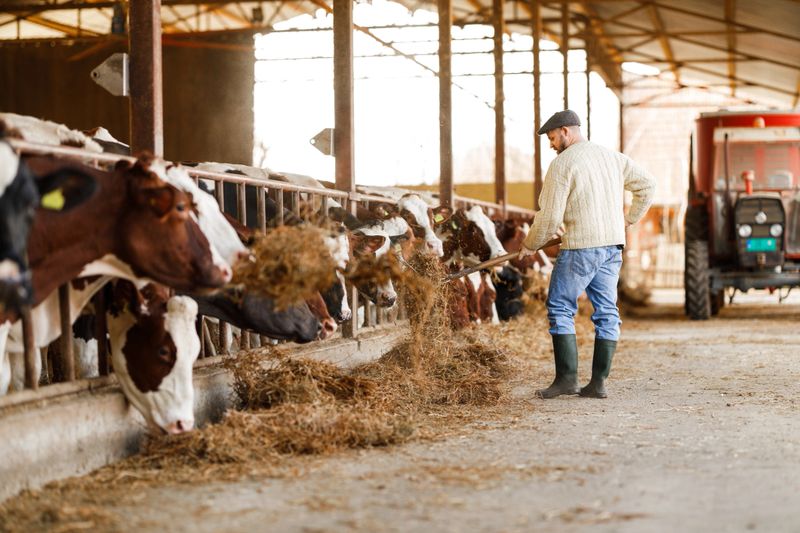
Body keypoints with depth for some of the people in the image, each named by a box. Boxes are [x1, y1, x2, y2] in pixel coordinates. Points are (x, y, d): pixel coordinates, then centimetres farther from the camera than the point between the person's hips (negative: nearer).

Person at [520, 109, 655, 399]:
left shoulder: (562, 163, -8)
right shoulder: (612, 157, 13)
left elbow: (550, 216, -10)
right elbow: (647, 183, 19)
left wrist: (530, 245, 4)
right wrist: (629, 218, 25)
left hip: (580, 246, -7)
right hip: (613, 245, 7)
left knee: (560, 309, 1)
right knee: (606, 312, 6)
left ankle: (567, 378, -5)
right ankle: (598, 383, 7)